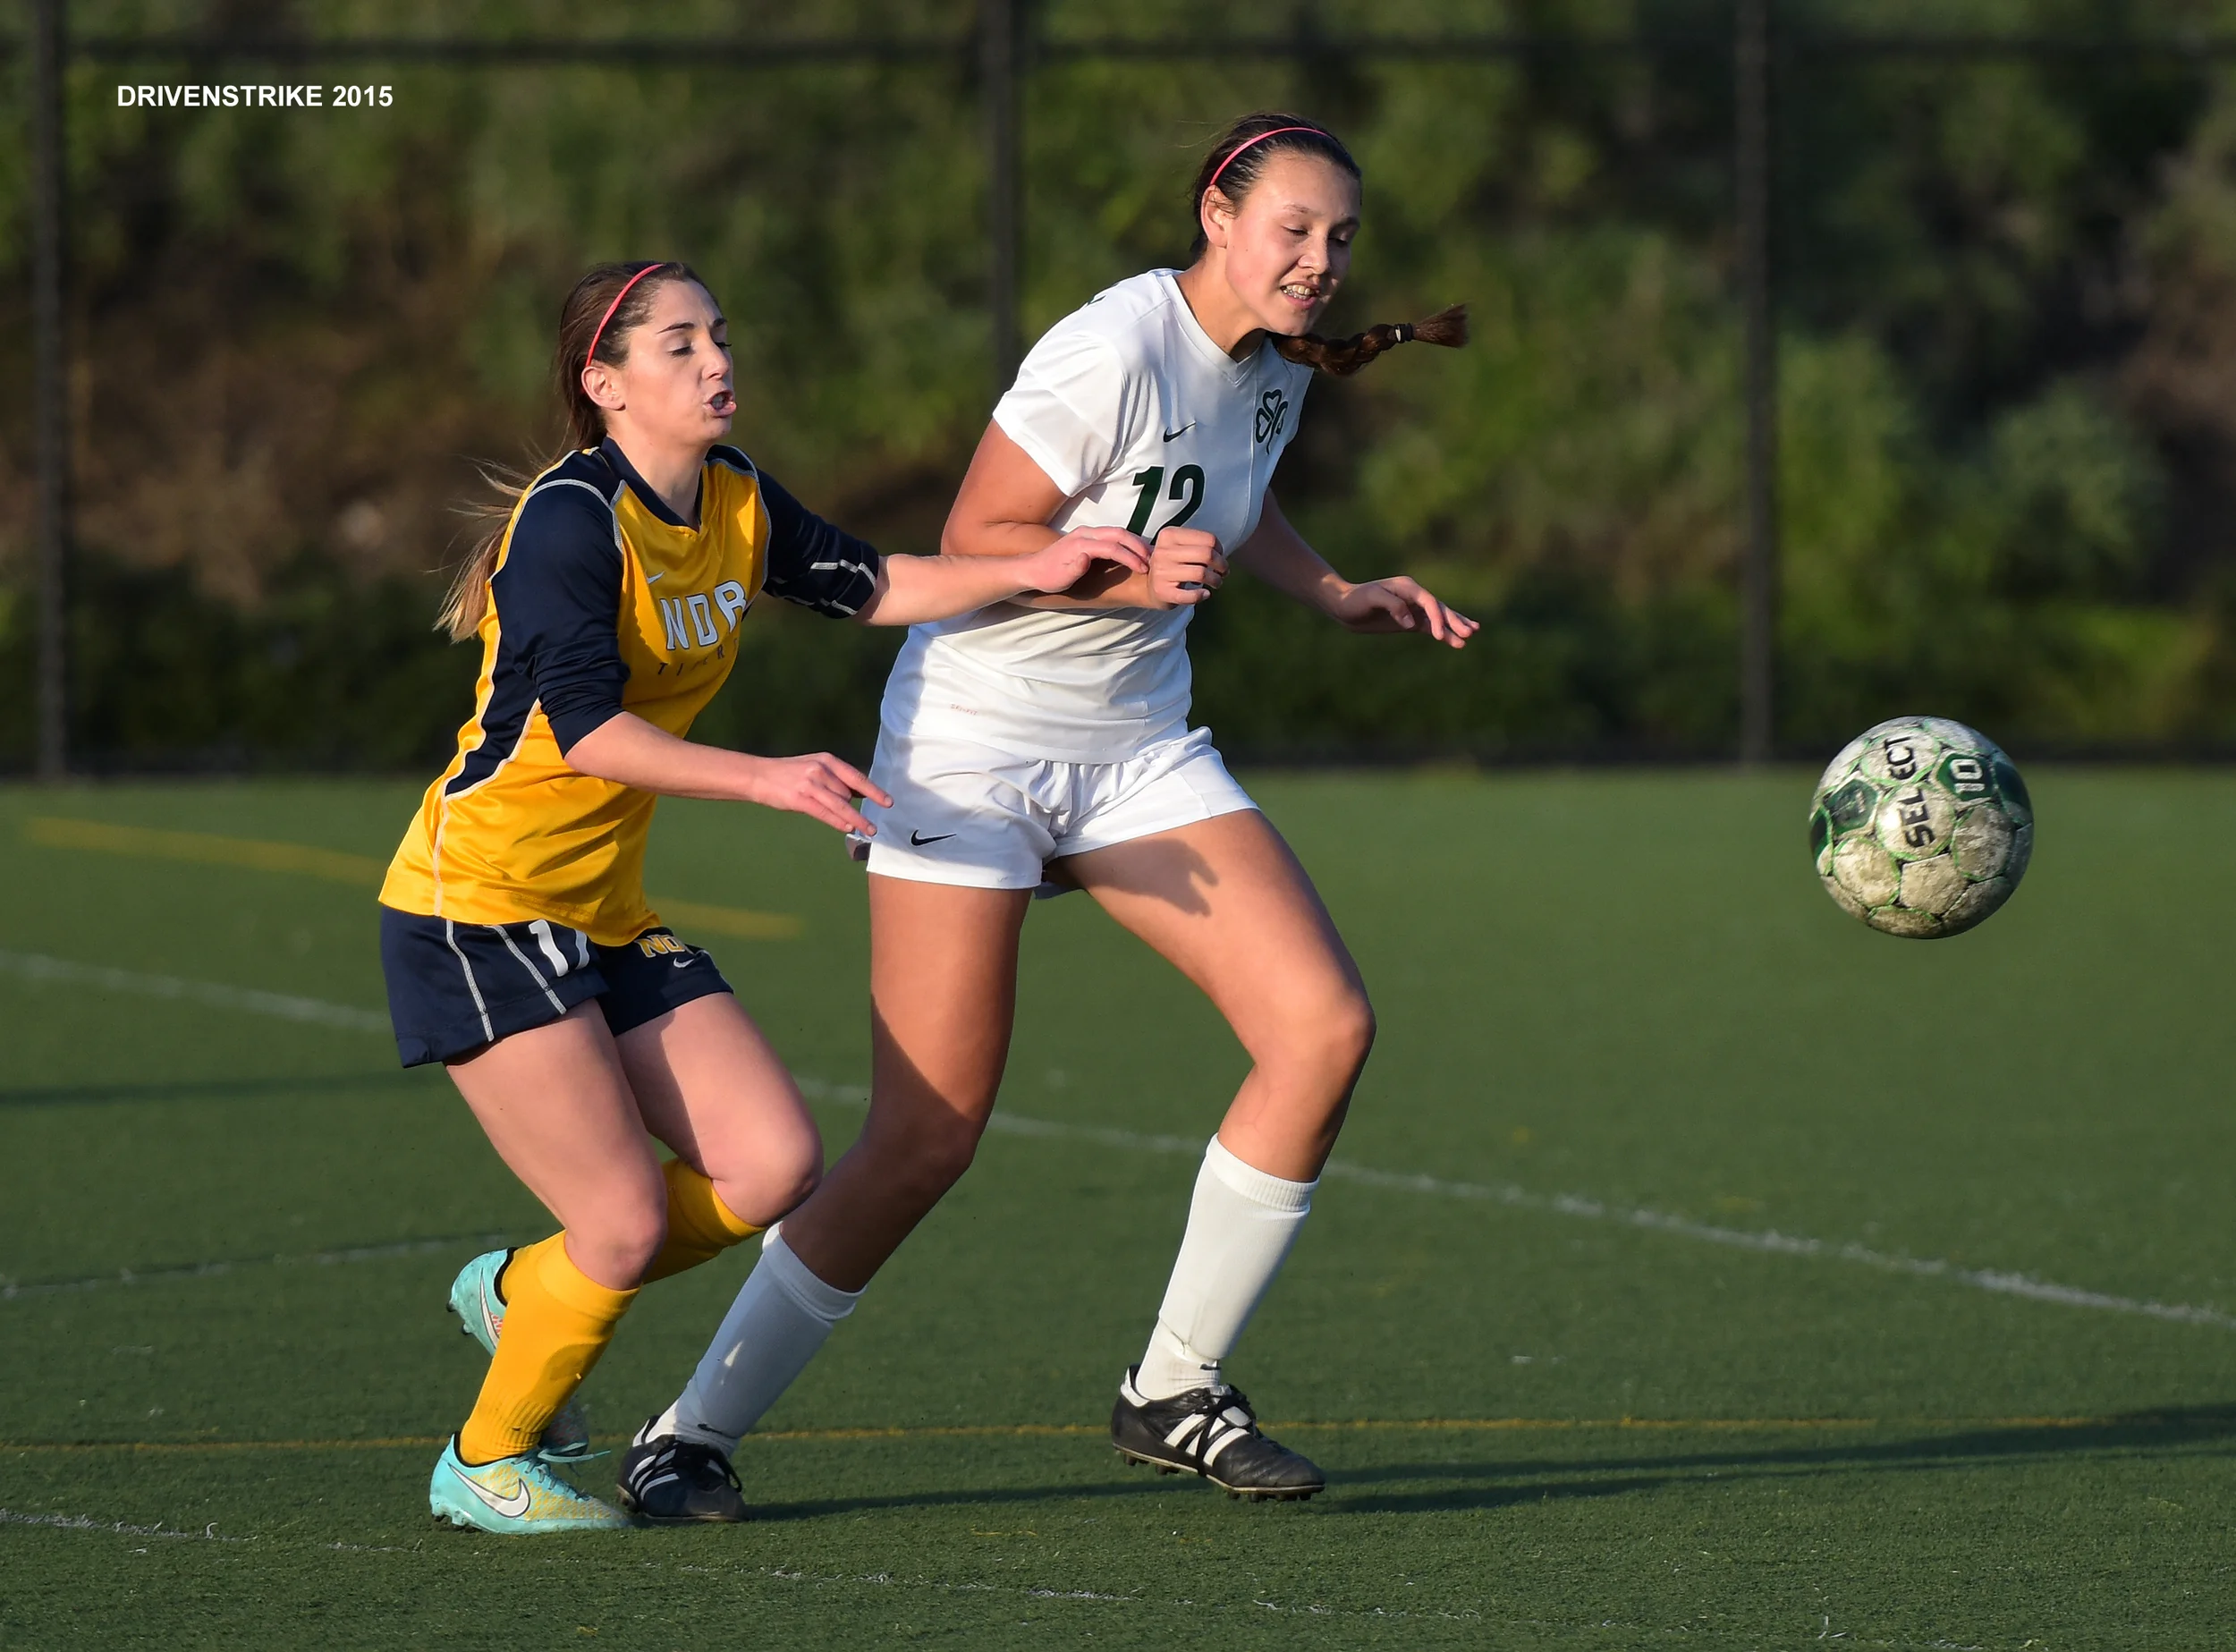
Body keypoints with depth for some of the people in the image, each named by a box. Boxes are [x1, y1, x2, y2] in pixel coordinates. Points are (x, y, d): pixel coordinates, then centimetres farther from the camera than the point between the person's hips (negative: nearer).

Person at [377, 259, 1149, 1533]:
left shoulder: (735, 504, 6)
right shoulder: (571, 522, -19)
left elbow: (866, 587, 18)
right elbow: (587, 728, -27)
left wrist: (1031, 571, 6)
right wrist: (765, 781, -36)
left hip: (604, 913, 8)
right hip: (479, 904, -8)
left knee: (776, 1167, -4)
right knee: (629, 1224, -12)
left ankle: (525, 1291, 19)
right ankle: (489, 1464, 11)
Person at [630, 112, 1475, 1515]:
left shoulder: (1279, 363, 4)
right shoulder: (1115, 350, -21)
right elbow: (977, 537, -18)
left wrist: (1334, 595, 14)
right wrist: (1131, 579, -30)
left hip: (1138, 750, 7)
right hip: (974, 743, -7)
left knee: (1326, 1028, -11)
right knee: (928, 1142, -11)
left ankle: (1177, 1392, 1)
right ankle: (695, 1433, 4)